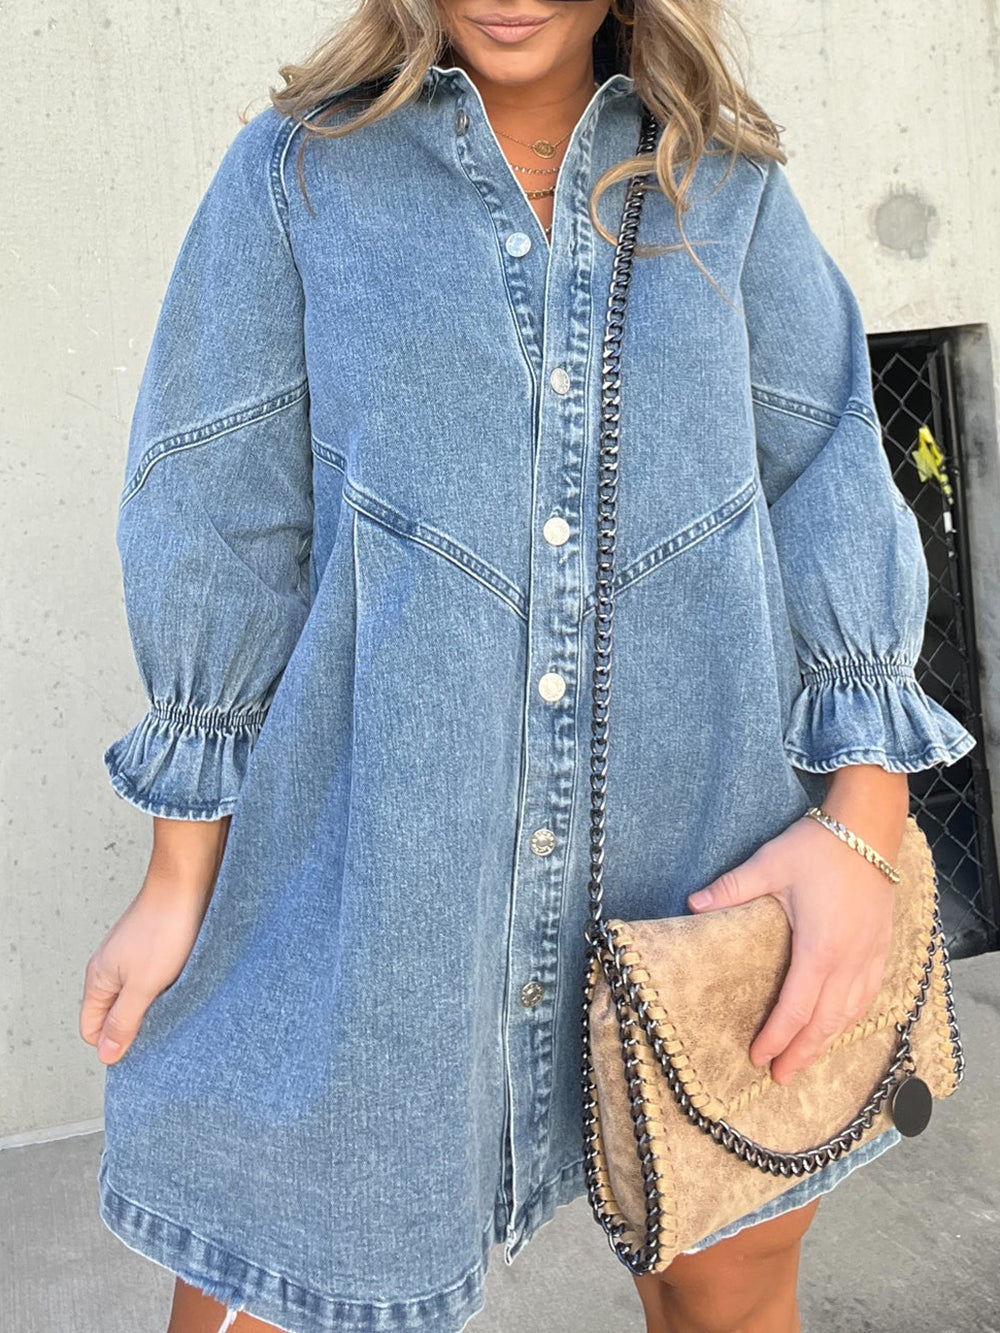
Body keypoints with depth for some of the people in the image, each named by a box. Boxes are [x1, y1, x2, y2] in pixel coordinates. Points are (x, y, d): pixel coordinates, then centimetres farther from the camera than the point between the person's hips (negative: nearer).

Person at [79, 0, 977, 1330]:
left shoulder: (725, 183, 7)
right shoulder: (296, 172, 2)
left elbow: (829, 484, 4)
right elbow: (220, 526, 1)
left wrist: (865, 820, -8)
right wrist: (180, 878, 2)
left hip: (696, 852, 2)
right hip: (382, 862, -1)